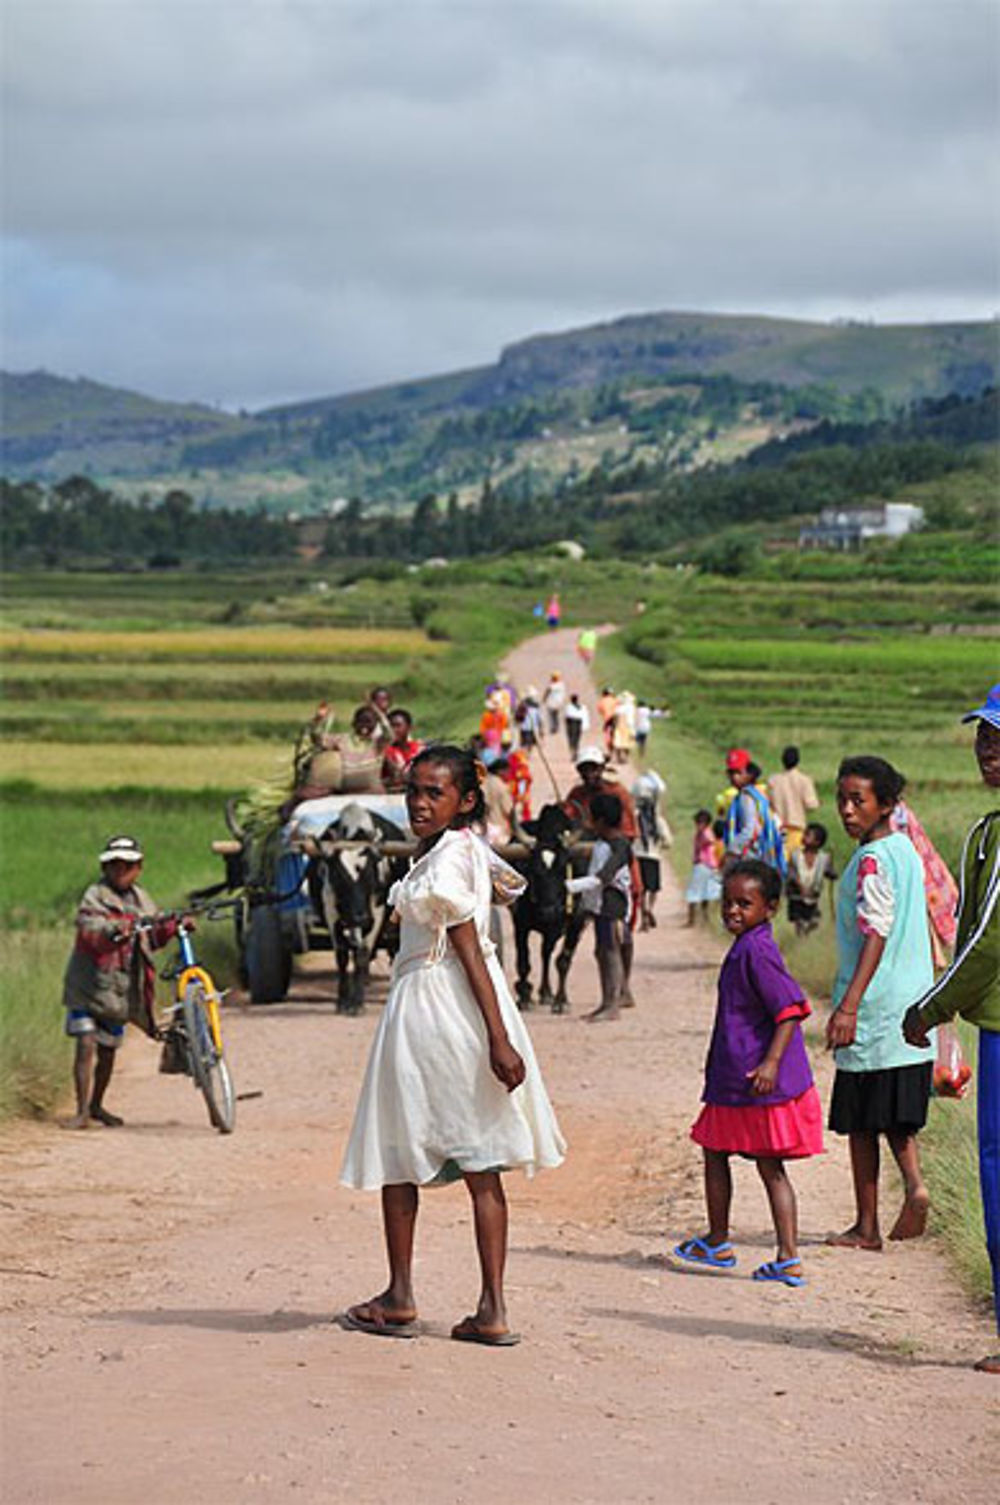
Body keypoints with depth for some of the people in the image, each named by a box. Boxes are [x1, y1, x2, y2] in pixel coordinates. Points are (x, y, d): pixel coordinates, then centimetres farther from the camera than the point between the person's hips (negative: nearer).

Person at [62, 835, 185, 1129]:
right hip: (89, 985, -6)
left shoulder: (141, 900, 13)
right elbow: (89, 929, -28)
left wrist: (176, 925, 6)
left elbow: (153, 934, 25)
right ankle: (82, 1110, -12)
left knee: (108, 1049, 15)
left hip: (122, 991, 6)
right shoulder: (95, 897, -10)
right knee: (86, 1044, -14)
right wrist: (113, 931, -49)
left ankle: (97, 1105, 31)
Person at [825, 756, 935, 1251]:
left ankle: (866, 1227, 8)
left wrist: (848, 1007, -30)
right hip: (911, 1006, 8)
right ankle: (914, 1184, -5)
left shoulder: (872, 861, -15)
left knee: (861, 1121, 2)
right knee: (896, 1114, 17)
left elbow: (876, 935, -24)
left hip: (874, 1011, -8)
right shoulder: (905, 850, 12)